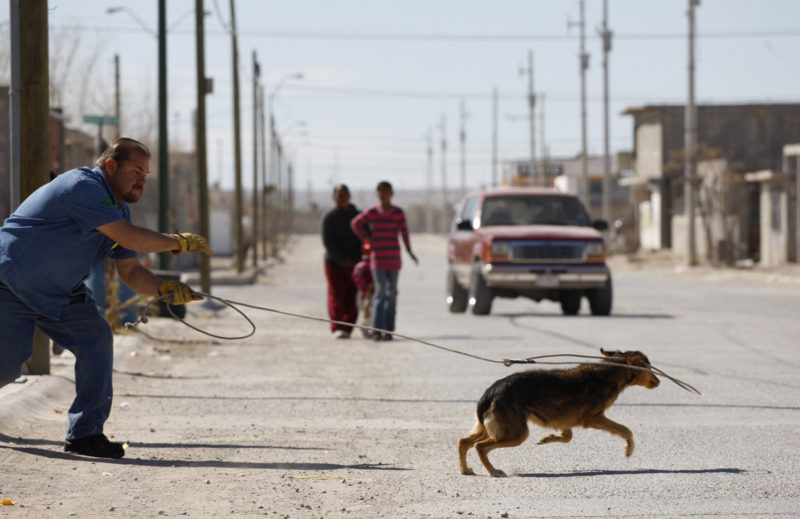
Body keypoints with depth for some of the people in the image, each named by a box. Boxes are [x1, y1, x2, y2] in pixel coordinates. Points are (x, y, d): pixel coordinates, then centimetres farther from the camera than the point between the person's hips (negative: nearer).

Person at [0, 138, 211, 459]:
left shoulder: (118, 209, 7)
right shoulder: (83, 188, -24)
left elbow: (130, 270, 6)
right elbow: (130, 239, -30)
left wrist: (163, 288, -13)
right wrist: (179, 243, -18)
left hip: (62, 294, 8)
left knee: (96, 339, -11)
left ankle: (85, 432, -8)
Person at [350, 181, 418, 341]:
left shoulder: (398, 213, -1)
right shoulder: (371, 212, 1)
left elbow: (404, 232, -7)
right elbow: (355, 223, 14)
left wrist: (409, 251, -18)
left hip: (394, 259, 1)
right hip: (377, 257, -1)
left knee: (391, 293, 5)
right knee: (380, 291, -12)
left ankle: (388, 330, 9)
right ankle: (377, 329, -13)